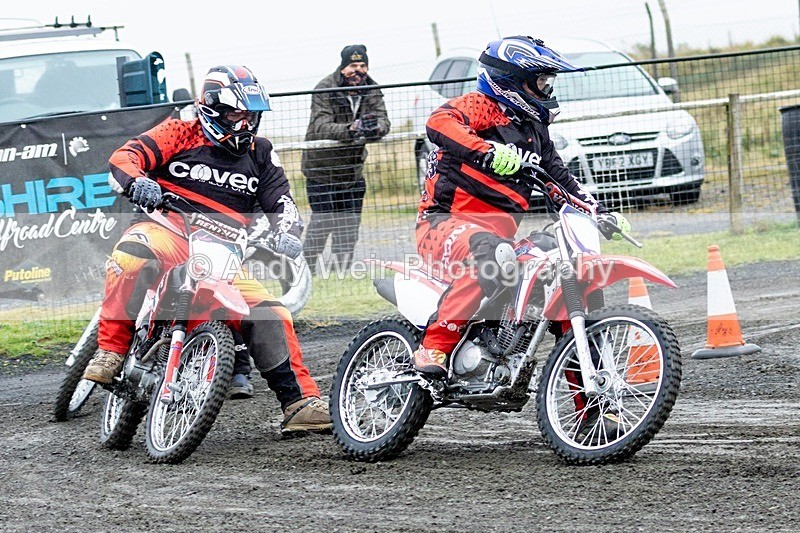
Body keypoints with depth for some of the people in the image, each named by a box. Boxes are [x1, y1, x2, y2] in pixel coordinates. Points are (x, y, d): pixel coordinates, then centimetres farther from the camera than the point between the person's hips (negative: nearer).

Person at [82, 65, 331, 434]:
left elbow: (281, 202, 15)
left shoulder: (260, 154, 19)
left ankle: (299, 403, -6)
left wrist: (288, 233, -9)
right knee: (132, 252, -38)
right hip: (168, 232, -4)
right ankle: (110, 350, -29)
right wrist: (137, 182, -29)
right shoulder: (178, 134, 6)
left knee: (269, 314, -12)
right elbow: (124, 158, -4)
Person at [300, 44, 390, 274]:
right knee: (321, 224, -9)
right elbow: (320, 127, -28)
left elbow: (383, 121, -13)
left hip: (352, 169, 5)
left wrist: (374, 128, -38)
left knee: (350, 226, 8)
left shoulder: (372, 91, -1)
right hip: (321, 168, -5)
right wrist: (351, 129, -45)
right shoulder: (325, 89, -16)